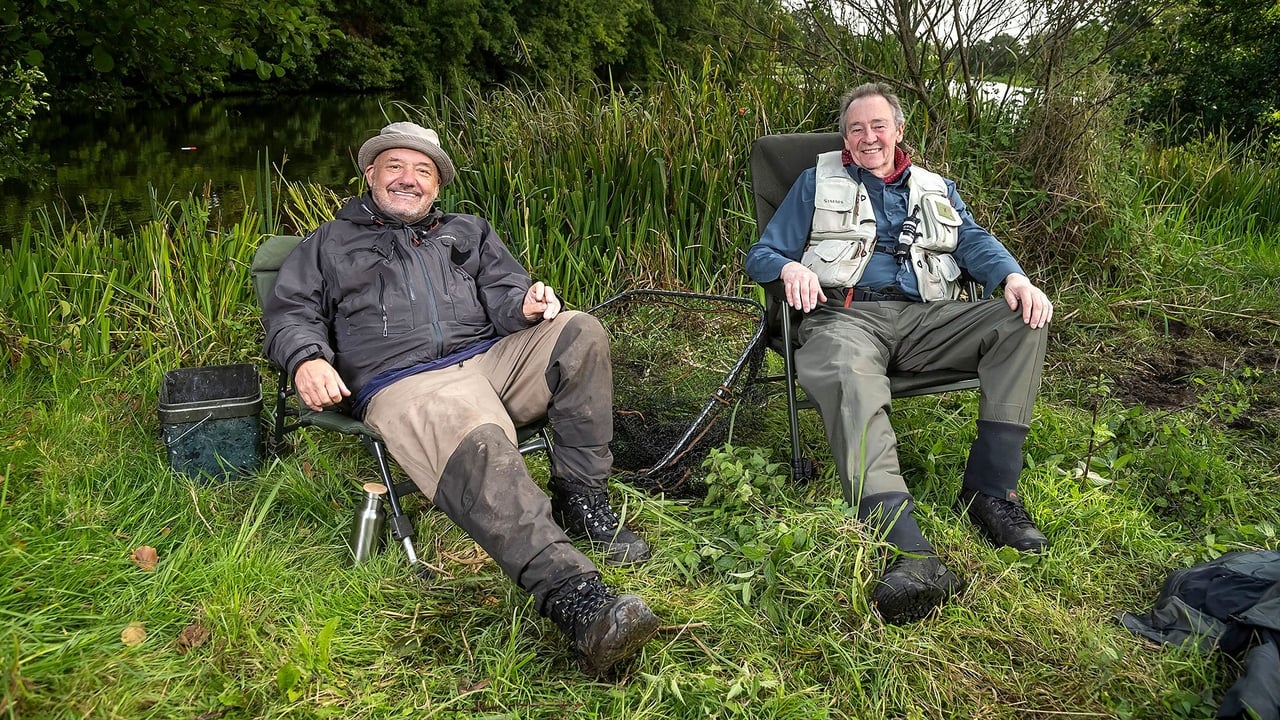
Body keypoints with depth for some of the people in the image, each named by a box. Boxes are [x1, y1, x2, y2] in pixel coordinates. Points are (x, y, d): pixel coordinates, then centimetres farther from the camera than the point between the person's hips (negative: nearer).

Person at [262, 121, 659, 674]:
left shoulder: (469, 232, 31)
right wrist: (308, 359, -8)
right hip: (405, 385, -4)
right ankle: (573, 596, -54)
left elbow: (502, 295, 19)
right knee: (481, 449, -38)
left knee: (579, 332, -24)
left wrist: (525, 306, -8)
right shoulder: (332, 244, 26)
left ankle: (579, 498, -15)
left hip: (493, 358, 4)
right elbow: (290, 312, 16)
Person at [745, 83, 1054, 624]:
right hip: (846, 316, -3)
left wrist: (1015, 277, -11)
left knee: (1023, 321, -21)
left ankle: (989, 489, -20)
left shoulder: (936, 189, 29)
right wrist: (791, 268, -8)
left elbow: (974, 241, 12)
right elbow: (761, 254, 17)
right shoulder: (817, 183, 23)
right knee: (850, 381, -39)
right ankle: (909, 553, -58)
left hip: (924, 318, 4)